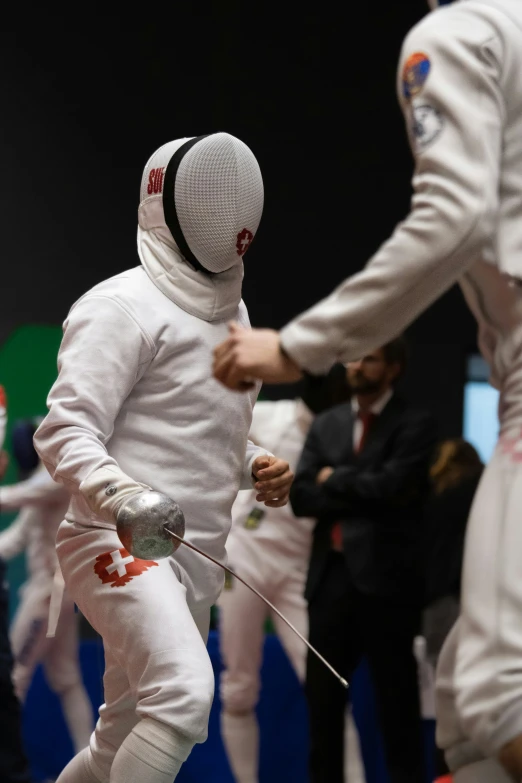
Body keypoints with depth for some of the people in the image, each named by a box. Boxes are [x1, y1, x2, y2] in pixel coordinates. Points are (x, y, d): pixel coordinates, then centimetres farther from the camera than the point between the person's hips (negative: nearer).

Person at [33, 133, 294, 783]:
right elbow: (64, 431, -17)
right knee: (185, 695, -30)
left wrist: (257, 467, 7)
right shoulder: (124, 305, -10)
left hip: (192, 558, 9)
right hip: (119, 546, -9)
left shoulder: (228, 308, 16)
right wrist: (121, 497, -36)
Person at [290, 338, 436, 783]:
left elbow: (391, 486, -16)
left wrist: (335, 480, -2)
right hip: (331, 576, 5)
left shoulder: (415, 425, -1)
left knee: (396, 700, 1)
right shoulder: (326, 425, 14)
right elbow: (301, 497, 4)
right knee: (322, 697, 9)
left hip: (385, 578, -5)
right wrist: (361, 494, -8)